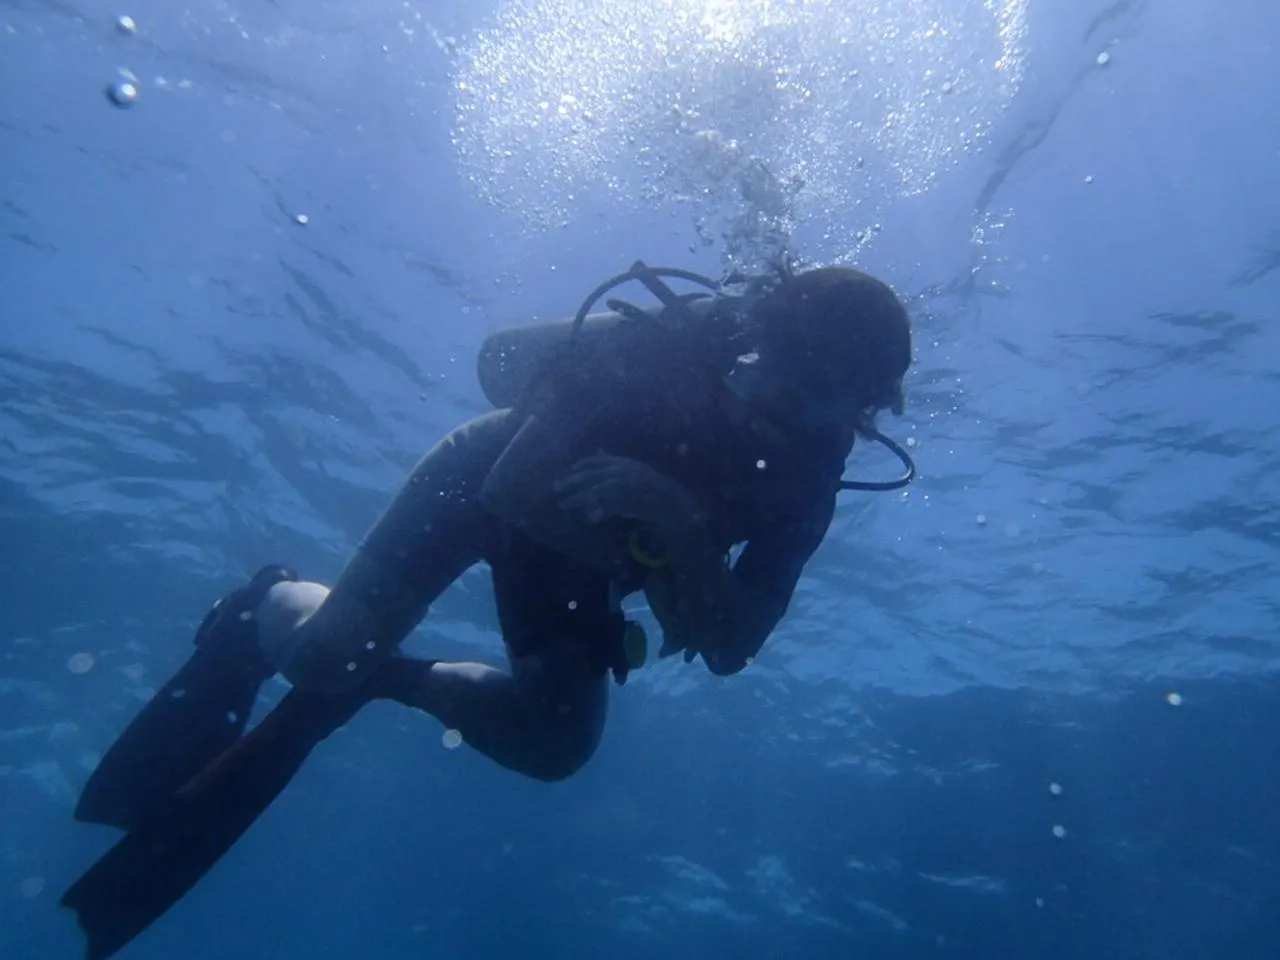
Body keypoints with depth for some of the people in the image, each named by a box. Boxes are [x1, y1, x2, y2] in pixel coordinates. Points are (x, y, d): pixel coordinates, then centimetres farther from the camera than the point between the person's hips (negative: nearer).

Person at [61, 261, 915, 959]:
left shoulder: (806, 480, -18)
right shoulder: (664, 351, -31)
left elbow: (734, 645, -18)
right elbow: (517, 489, -34)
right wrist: (658, 531, -41)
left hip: (572, 557, 5)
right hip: (485, 482, -4)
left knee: (556, 742, -8)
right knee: (331, 646, -18)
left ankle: (385, 679, 16)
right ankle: (263, 610, 21)